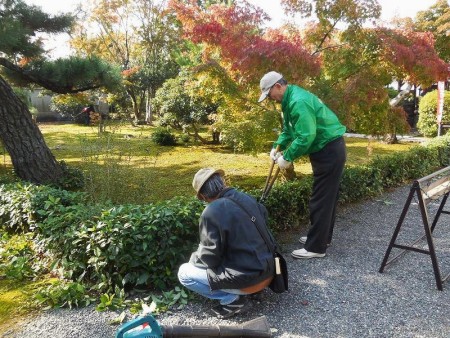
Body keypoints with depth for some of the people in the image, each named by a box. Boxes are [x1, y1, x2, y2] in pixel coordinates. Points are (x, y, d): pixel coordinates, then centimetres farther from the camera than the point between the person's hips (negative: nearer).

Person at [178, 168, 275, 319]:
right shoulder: (248, 198, 0)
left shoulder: (211, 212, -21)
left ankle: (233, 299, -2)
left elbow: (209, 257, -14)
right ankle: (236, 294, 15)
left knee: (183, 273, 5)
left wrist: (193, 258, 8)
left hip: (247, 279, -8)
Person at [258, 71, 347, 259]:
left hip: (329, 150, -11)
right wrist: (277, 147, 5)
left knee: (321, 199, -6)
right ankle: (322, 237, 30)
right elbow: (289, 131, 19)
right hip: (326, 150, 11)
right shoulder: (289, 100, 11)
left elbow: (306, 136, -29)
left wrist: (287, 157, -19)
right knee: (326, 197, 17)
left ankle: (316, 247, 3)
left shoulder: (298, 102, -23)